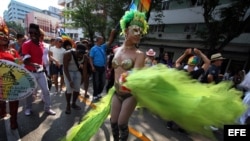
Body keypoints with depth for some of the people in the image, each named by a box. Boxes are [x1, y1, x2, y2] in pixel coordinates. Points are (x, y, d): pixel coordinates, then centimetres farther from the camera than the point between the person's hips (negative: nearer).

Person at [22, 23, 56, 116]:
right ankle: (28, 108, 31)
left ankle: (48, 108, 18)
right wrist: (33, 65, -40)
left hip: (41, 71, 5)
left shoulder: (41, 44, 6)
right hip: (30, 72, -5)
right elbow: (25, 60, -20)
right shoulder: (26, 44, -12)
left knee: (46, 90, 6)